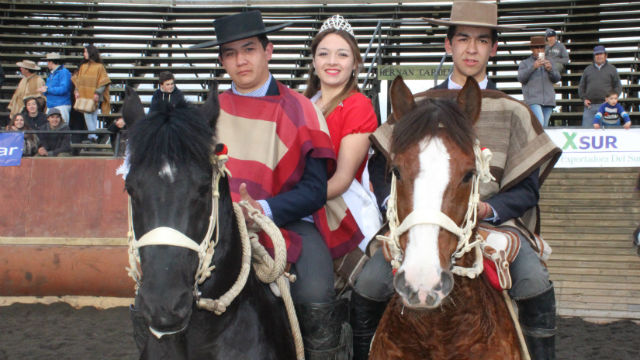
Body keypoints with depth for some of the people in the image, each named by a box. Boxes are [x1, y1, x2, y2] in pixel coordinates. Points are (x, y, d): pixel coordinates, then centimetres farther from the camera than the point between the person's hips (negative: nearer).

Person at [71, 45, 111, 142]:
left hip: (94, 96, -4)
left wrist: (97, 93, -13)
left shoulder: (99, 66, -2)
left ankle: (92, 135, 0)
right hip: (84, 95, 4)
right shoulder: (83, 66, 14)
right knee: (87, 114, -4)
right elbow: (77, 80, 16)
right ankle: (93, 135, -3)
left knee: (93, 115, -3)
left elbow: (103, 82, -5)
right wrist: (77, 91, 2)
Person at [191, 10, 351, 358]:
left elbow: (315, 190, -5)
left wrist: (264, 210, -21)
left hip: (289, 221, -3)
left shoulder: (299, 111, -1)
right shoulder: (213, 112, 10)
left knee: (315, 299, -28)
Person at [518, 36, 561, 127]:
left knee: (544, 125, 1)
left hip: (548, 100, 4)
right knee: (539, 123, -22)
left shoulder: (550, 63, 20)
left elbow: (557, 78, 9)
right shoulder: (525, 63, 12)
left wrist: (550, 69, -11)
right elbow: (521, 78, -4)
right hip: (533, 100, -4)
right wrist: (533, 67, -17)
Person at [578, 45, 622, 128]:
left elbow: (618, 86, 10)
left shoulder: (612, 69, 12)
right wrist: (584, 99, 3)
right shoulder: (588, 69, 17)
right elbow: (581, 86, 18)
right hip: (590, 105, 2)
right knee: (586, 127, -6)